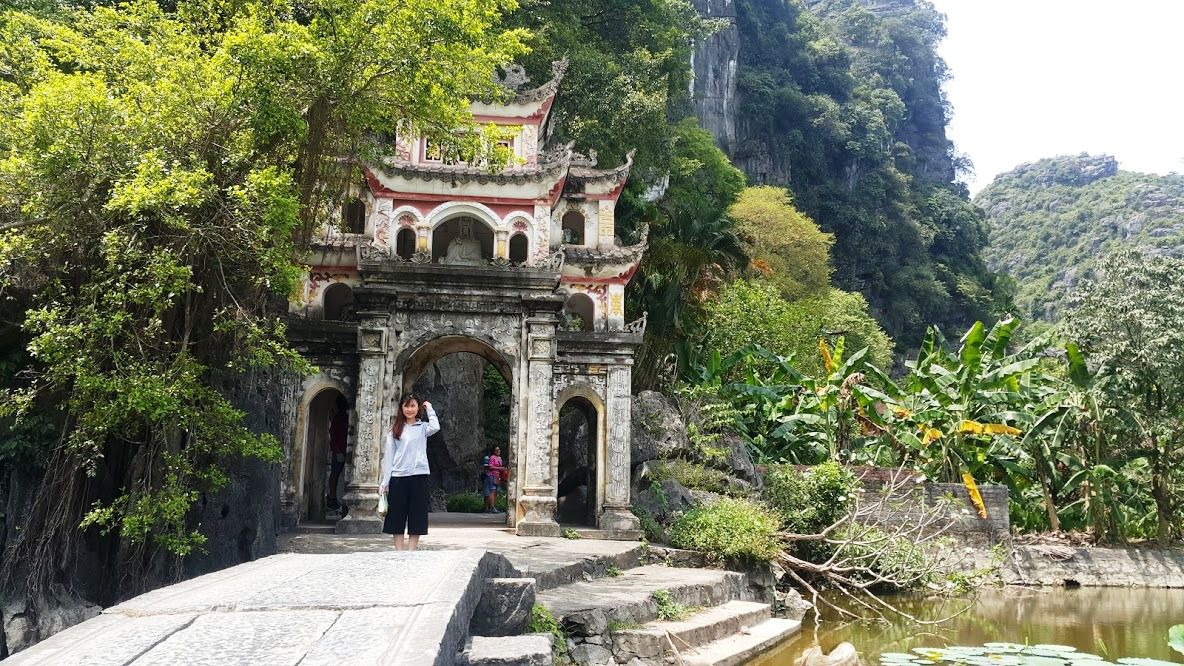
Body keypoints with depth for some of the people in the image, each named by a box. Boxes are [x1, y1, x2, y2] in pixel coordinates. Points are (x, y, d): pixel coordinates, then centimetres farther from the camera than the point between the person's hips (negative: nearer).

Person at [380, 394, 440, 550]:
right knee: (397, 517, 3)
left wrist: (429, 409, -3)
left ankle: (411, 552, 6)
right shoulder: (395, 429, 10)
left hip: (419, 475, -1)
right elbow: (389, 456, 7)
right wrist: (385, 482, 2)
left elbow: (435, 427, -17)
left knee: (416, 517, 1)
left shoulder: (422, 427, 7)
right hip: (398, 477, 1)